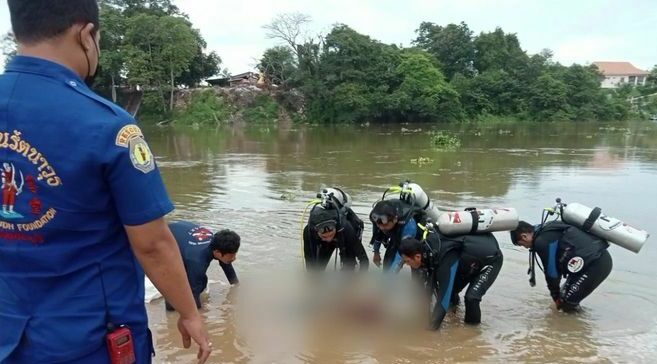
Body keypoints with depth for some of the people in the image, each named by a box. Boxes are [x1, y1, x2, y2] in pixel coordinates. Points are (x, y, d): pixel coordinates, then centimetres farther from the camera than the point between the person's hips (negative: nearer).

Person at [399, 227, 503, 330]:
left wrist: (432, 326, -27)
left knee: (471, 297, -23)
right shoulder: (426, 250, -16)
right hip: (473, 257, 8)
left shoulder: (446, 260, -40)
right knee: (448, 290, 6)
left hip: (491, 259, -8)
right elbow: (429, 285, -4)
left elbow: (444, 296, -36)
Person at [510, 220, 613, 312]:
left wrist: (555, 295, 10)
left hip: (596, 264, -10)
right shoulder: (549, 230, 16)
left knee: (567, 303, -3)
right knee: (565, 293, 17)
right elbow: (558, 264, 22)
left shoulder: (541, 242, -13)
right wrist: (557, 293, 25)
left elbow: (551, 271, -6)